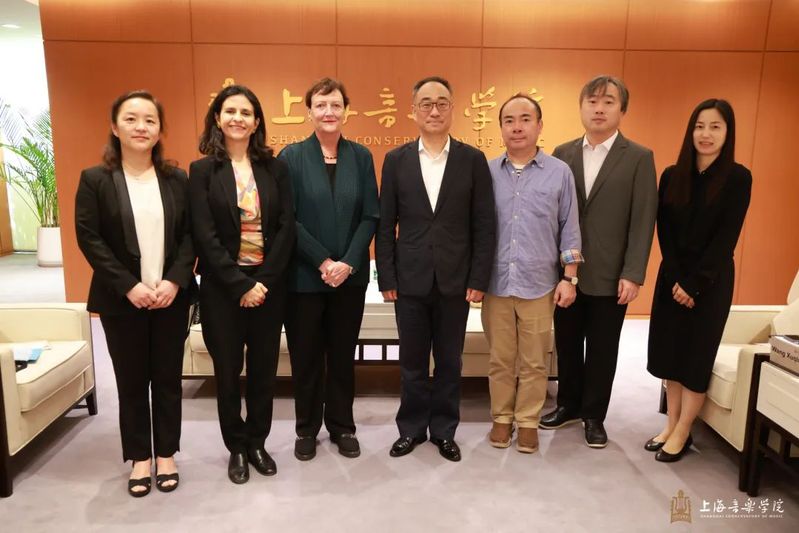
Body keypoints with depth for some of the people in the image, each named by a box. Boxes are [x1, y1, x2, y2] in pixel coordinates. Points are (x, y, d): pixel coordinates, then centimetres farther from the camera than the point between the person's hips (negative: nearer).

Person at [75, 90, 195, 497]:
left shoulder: (177, 179, 4)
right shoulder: (95, 179, -1)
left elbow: (191, 235, 1)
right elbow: (89, 239, -6)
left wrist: (175, 281, -13)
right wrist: (128, 285, -15)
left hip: (171, 296, 1)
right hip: (122, 299, -1)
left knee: (168, 378, 9)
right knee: (131, 380, 9)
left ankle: (166, 454, 25)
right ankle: (140, 457, 26)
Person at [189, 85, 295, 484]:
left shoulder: (274, 168, 4)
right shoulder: (202, 171, -1)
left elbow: (286, 227, -2)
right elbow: (205, 236, -8)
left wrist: (264, 280, -11)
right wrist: (241, 285, -14)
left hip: (269, 283, 2)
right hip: (223, 287, -1)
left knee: (264, 368, 10)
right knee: (228, 370, 9)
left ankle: (257, 442, 30)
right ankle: (236, 447, 28)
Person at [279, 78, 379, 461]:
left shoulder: (360, 156, 4)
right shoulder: (291, 156, -2)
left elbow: (371, 216, 0)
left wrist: (347, 263, -12)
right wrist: (323, 262, -14)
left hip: (351, 276, 2)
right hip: (304, 276, -1)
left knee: (343, 354, 12)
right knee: (305, 355, 10)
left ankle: (342, 426, 29)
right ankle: (307, 429, 28)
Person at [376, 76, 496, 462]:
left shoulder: (473, 159, 0)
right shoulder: (396, 160, 3)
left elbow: (484, 225, -1)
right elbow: (385, 225, 2)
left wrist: (479, 279, -5)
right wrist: (386, 278, -3)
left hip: (455, 280, 0)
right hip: (410, 280, 1)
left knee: (449, 361, 12)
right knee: (412, 361, 12)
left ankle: (444, 430, 29)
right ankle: (412, 427, 30)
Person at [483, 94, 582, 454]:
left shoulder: (560, 173, 0)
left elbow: (569, 230, 3)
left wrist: (569, 278, -1)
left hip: (539, 285, 0)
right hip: (496, 284, 1)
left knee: (533, 362, 9)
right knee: (499, 359, 11)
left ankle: (528, 422, 25)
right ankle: (502, 418, 28)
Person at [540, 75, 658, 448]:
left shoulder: (639, 158, -2)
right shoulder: (562, 154, 6)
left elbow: (643, 220, -7)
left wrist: (633, 274, -13)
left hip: (610, 275, -2)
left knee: (602, 350, 10)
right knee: (567, 344, 14)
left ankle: (594, 415, 27)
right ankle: (568, 405, 33)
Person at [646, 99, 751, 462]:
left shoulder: (738, 178, -7)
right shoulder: (672, 176, 2)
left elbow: (726, 239, -11)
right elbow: (664, 232, 0)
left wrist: (694, 284, -14)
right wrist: (676, 279, -9)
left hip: (711, 280, -3)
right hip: (672, 277, 4)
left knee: (697, 355, 4)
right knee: (669, 351, 8)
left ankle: (683, 433, 16)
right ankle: (671, 425, 22)